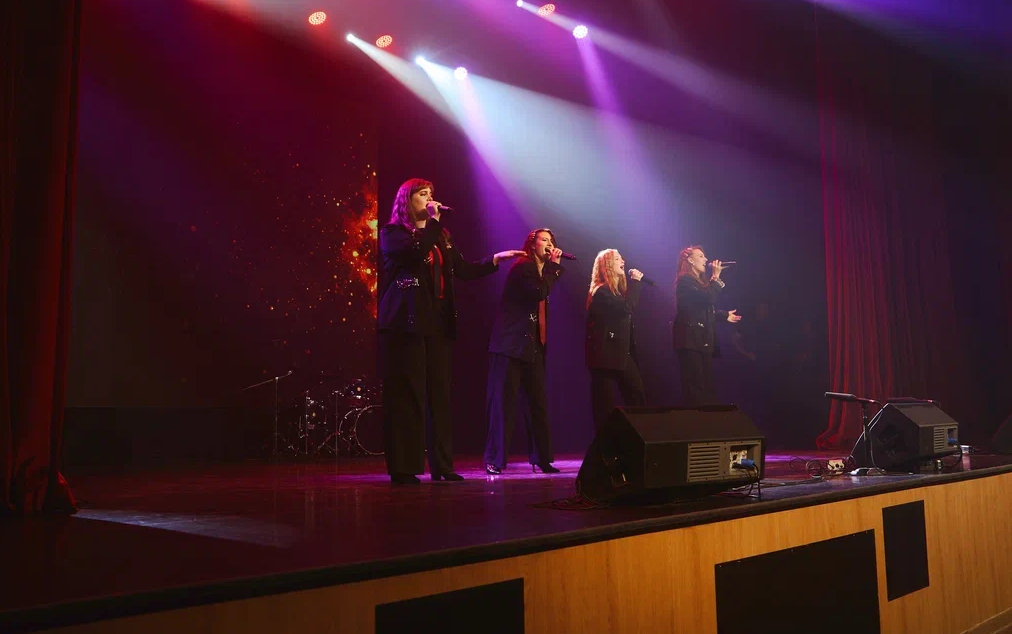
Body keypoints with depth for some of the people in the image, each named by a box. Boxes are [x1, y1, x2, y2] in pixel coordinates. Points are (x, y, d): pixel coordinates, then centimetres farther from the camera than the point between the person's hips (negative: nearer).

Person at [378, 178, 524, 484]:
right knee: (406, 395, -6)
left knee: (440, 395, 5)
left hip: (437, 324, 6)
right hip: (406, 323, -6)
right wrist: (433, 221, -10)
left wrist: (496, 259, 6)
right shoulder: (392, 232, 2)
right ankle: (403, 468, -2)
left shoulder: (441, 237, 21)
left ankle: (442, 466, 10)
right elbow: (415, 253, -19)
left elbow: (465, 269, 14)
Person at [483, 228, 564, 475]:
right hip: (511, 344, -8)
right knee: (503, 401, -5)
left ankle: (541, 458, 12)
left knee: (539, 403, 6)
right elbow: (539, 293, -21)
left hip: (533, 346, 8)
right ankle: (495, 459, -1)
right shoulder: (522, 266, -8)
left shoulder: (543, 269, 19)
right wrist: (553, 265, -12)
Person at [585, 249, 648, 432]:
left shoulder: (618, 289, 19)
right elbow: (626, 308, -22)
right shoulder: (601, 291, -12)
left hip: (621, 353, 10)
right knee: (605, 406, -5)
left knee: (638, 398, 4)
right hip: (605, 354, -9)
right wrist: (635, 282, -14)